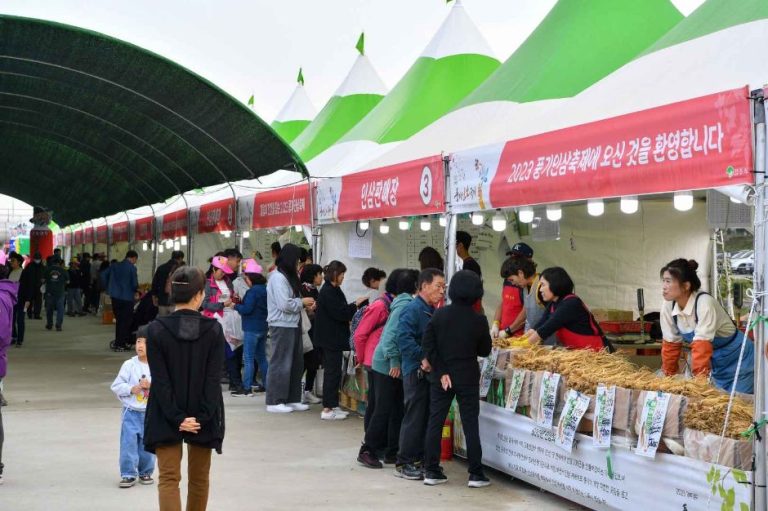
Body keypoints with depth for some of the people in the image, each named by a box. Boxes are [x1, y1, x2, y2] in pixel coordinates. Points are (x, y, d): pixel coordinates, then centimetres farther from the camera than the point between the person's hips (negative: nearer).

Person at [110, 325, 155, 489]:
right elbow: (116, 386, -2)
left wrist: (151, 386, -19)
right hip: (131, 412, -1)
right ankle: (128, 474, 8)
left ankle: (145, 472, 28)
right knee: (128, 444, -3)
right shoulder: (129, 365, -5)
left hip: (151, 413, 1)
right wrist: (132, 389, -16)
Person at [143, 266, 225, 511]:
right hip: (203, 417, 1)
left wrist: (176, 417, -9)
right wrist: (202, 417, -10)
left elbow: (160, 380, -11)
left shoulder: (156, 329, -9)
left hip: (167, 418, -1)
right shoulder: (214, 329, -8)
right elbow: (213, 379, -12)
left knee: (168, 478, 1)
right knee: (199, 478, 17)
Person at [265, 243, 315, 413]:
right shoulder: (278, 278, -14)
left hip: (292, 326, 10)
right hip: (282, 326, -10)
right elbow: (284, 304, -21)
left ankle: (292, 399, 21)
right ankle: (274, 402, 2)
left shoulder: (288, 276, 16)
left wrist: (305, 303, 3)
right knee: (281, 363, -4)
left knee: (296, 363, 13)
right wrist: (302, 302, -8)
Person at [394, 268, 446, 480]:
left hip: (430, 371, 9)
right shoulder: (413, 310, -13)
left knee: (427, 417, 12)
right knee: (414, 418, -4)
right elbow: (404, 338, -23)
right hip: (416, 372, -9)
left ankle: (419, 459, 22)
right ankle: (403, 464, 3)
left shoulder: (433, 311, 15)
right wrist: (423, 358, -23)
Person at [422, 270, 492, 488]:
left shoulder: (439, 315, -5)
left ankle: (431, 471, 9)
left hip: (440, 377, 2)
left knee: (435, 422, 8)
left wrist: (441, 371, -6)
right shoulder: (479, 320, -9)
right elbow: (484, 351, 1)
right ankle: (476, 474, 7)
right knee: (470, 425, 5)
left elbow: (428, 345, -7)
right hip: (468, 378, -1)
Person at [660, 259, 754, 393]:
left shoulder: (704, 303, -29)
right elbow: (671, 345, 1)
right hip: (717, 365, 6)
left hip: (738, 361, -6)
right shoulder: (668, 308, -11)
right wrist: (668, 377, 6)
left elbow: (702, 346, -33)